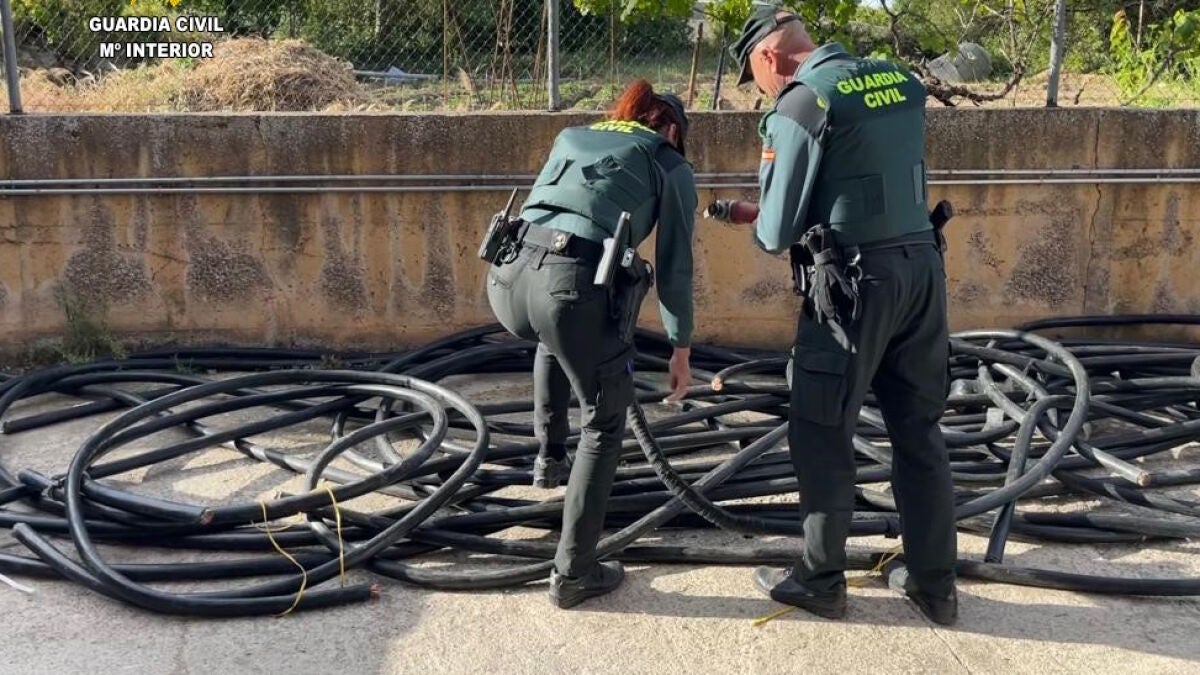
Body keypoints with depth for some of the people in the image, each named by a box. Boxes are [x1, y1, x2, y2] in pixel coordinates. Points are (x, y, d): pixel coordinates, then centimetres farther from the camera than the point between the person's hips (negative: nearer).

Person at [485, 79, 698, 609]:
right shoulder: (672, 167, 18)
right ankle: (573, 574, 16)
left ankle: (549, 459, 47)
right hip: (574, 287, -5)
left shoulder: (571, 137, 31)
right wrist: (681, 348, 26)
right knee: (604, 425, 16)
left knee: (554, 339, 41)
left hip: (509, 273, 5)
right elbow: (674, 267, 16)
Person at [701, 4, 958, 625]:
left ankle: (820, 581, 18)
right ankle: (934, 584, 24)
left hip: (854, 284, -7)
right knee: (919, 432, 14)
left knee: (822, 435, 7)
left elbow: (776, 234, -10)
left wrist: (759, 224, 14)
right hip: (922, 269, 7)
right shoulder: (902, 83, 10)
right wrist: (755, 214, 19)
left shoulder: (800, 104, -11)